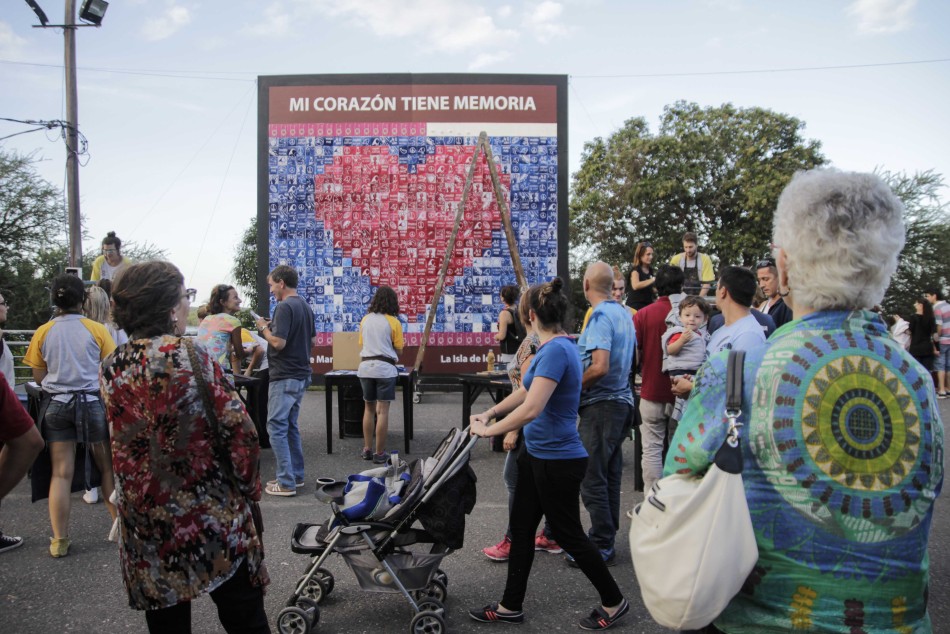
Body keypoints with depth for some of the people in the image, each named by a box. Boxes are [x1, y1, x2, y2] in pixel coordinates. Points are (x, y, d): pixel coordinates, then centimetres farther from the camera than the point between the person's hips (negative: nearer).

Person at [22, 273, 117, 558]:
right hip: (92, 402, -2)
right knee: (108, 467, 11)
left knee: (61, 473, 5)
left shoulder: (43, 332, 0)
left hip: (56, 404, 2)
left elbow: (39, 377, 3)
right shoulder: (97, 329, -6)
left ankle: (59, 541, 10)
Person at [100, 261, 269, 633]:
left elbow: (123, 442, 8)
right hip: (214, 520, -4)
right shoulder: (193, 358, -16)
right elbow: (239, 431, -16)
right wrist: (250, 486, -2)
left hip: (147, 527, 4)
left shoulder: (111, 369, -2)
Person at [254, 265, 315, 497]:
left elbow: (278, 342, -23)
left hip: (284, 377, -9)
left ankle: (286, 483, -3)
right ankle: (296, 475, 22)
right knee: (291, 426, 17)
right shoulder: (305, 306, 13)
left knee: (277, 427, -4)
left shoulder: (285, 307, -16)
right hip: (301, 375, 10)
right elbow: (313, 341, 19)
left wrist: (264, 328, -5)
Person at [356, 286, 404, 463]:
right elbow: (398, 350, 0)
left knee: (369, 408, 15)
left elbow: (362, 344, 15)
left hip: (365, 367, 5)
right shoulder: (393, 322, -5)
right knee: (382, 411, -1)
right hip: (385, 368, -4)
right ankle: (379, 453, 2)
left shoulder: (365, 320, 8)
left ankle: (367, 449, 18)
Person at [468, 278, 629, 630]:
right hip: (538, 455, 9)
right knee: (521, 527, 14)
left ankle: (614, 602, 26)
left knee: (568, 534, 7)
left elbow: (531, 409, -31)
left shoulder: (557, 350, -24)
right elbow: (526, 391, 18)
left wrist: (490, 430, -19)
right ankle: (511, 606, 27)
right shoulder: (553, 347, 7)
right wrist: (490, 413, 10)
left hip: (559, 460, -9)